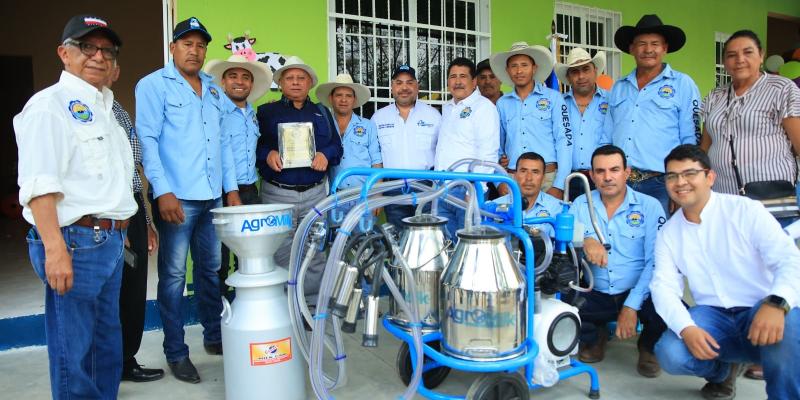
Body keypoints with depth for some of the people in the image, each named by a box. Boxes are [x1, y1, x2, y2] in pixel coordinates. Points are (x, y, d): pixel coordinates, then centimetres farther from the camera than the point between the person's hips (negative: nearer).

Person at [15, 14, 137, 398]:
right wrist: (54, 249, -23)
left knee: (107, 345, 17)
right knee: (74, 351, 0)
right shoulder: (50, 104, -7)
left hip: (110, 241, 9)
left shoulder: (105, 109, 18)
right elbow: (38, 185, -16)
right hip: (75, 240, -9)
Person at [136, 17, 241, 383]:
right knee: (174, 275, 1)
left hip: (213, 197, 6)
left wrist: (231, 187, 12)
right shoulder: (153, 85, 0)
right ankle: (176, 352, 11)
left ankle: (214, 336, 27)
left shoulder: (213, 89, 17)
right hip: (177, 197, -5)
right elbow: (147, 141, -8)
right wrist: (163, 191, -17)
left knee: (210, 269, 13)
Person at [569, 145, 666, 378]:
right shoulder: (581, 205, 6)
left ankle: (647, 346, 8)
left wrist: (631, 307, -19)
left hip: (638, 292, -1)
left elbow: (656, 262, -9)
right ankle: (595, 336, 14)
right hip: (595, 296, 2)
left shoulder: (650, 206, -2)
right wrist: (585, 240, -30)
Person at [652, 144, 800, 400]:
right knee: (670, 354, -24)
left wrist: (776, 304, -35)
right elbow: (664, 286, -3)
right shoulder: (668, 233, 6)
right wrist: (686, 328, -23)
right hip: (713, 315, 3)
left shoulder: (746, 211, -5)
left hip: (761, 311, -3)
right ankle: (723, 369, 12)